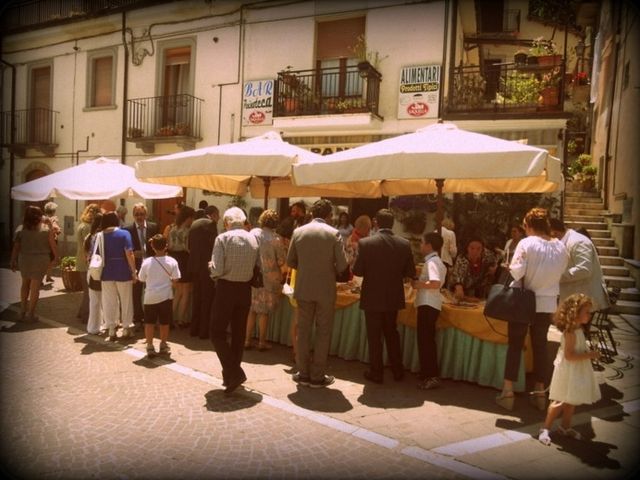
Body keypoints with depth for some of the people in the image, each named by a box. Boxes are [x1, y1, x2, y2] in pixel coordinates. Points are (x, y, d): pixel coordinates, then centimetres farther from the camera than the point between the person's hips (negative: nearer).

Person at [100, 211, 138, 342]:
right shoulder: (124, 234, -8)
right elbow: (129, 254, -15)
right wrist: (134, 272, -10)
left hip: (107, 273, 3)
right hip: (123, 273, -3)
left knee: (109, 302, 10)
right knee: (126, 301, 11)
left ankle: (111, 332, 12)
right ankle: (126, 329, 18)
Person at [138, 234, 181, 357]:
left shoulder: (146, 262, -7)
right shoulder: (172, 261, -10)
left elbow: (141, 278, 2)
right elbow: (175, 279, -8)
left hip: (150, 296, 0)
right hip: (166, 295, 0)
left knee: (149, 322, 11)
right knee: (164, 322, 12)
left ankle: (150, 347, 12)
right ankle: (163, 345, 23)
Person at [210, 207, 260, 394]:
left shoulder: (222, 238, -11)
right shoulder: (253, 239, 2)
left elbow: (216, 270, -15)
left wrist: (215, 275, 6)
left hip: (226, 288, -5)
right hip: (245, 289, 5)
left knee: (218, 332, 4)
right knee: (239, 333, 14)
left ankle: (234, 373, -6)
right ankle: (233, 374, 24)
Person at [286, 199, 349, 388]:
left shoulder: (298, 232, -1)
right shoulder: (333, 233, -9)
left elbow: (290, 262, 4)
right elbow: (342, 265, -9)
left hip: (303, 289, 3)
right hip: (326, 290, -2)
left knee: (303, 331, 12)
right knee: (323, 333, 8)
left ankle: (303, 373, 19)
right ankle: (317, 376, 13)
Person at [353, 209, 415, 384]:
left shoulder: (365, 243, -16)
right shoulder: (405, 244, -7)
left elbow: (357, 271, -11)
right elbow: (410, 273, -2)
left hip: (372, 298, -3)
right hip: (394, 297, 3)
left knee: (374, 336, 10)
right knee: (392, 333, 21)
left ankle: (376, 373, 19)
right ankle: (398, 371, 28)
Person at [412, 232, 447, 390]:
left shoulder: (431, 262, -15)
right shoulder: (436, 261, 17)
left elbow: (435, 283, -29)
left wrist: (418, 284, -17)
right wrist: (420, 282, 11)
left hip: (428, 304, -11)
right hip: (428, 304, 11)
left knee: (426, 340, -6)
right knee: (426, 339, 16)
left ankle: (432, 377, -1)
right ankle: (427, 373, 25)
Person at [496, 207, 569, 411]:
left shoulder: (526, 243, -15)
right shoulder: (561, 247, 0)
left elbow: (516, 271, -20)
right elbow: (562, 273, 6)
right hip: (548, 303, 4)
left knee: (515, 345, 6)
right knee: (540, 346, 14)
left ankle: (507, 392, 9)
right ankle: (540, 393, 22)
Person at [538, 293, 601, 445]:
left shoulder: (578, 330, 7)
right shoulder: (571, 332, -23)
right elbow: (569, 355, -27)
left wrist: (589, 353, 8)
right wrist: (589, 355, -24)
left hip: (578, 371, 10)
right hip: (568, 372, -10)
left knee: (572, 401, 19)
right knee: (560, 401, -5)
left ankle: (565, 427, 34)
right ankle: (545, 429, 3)